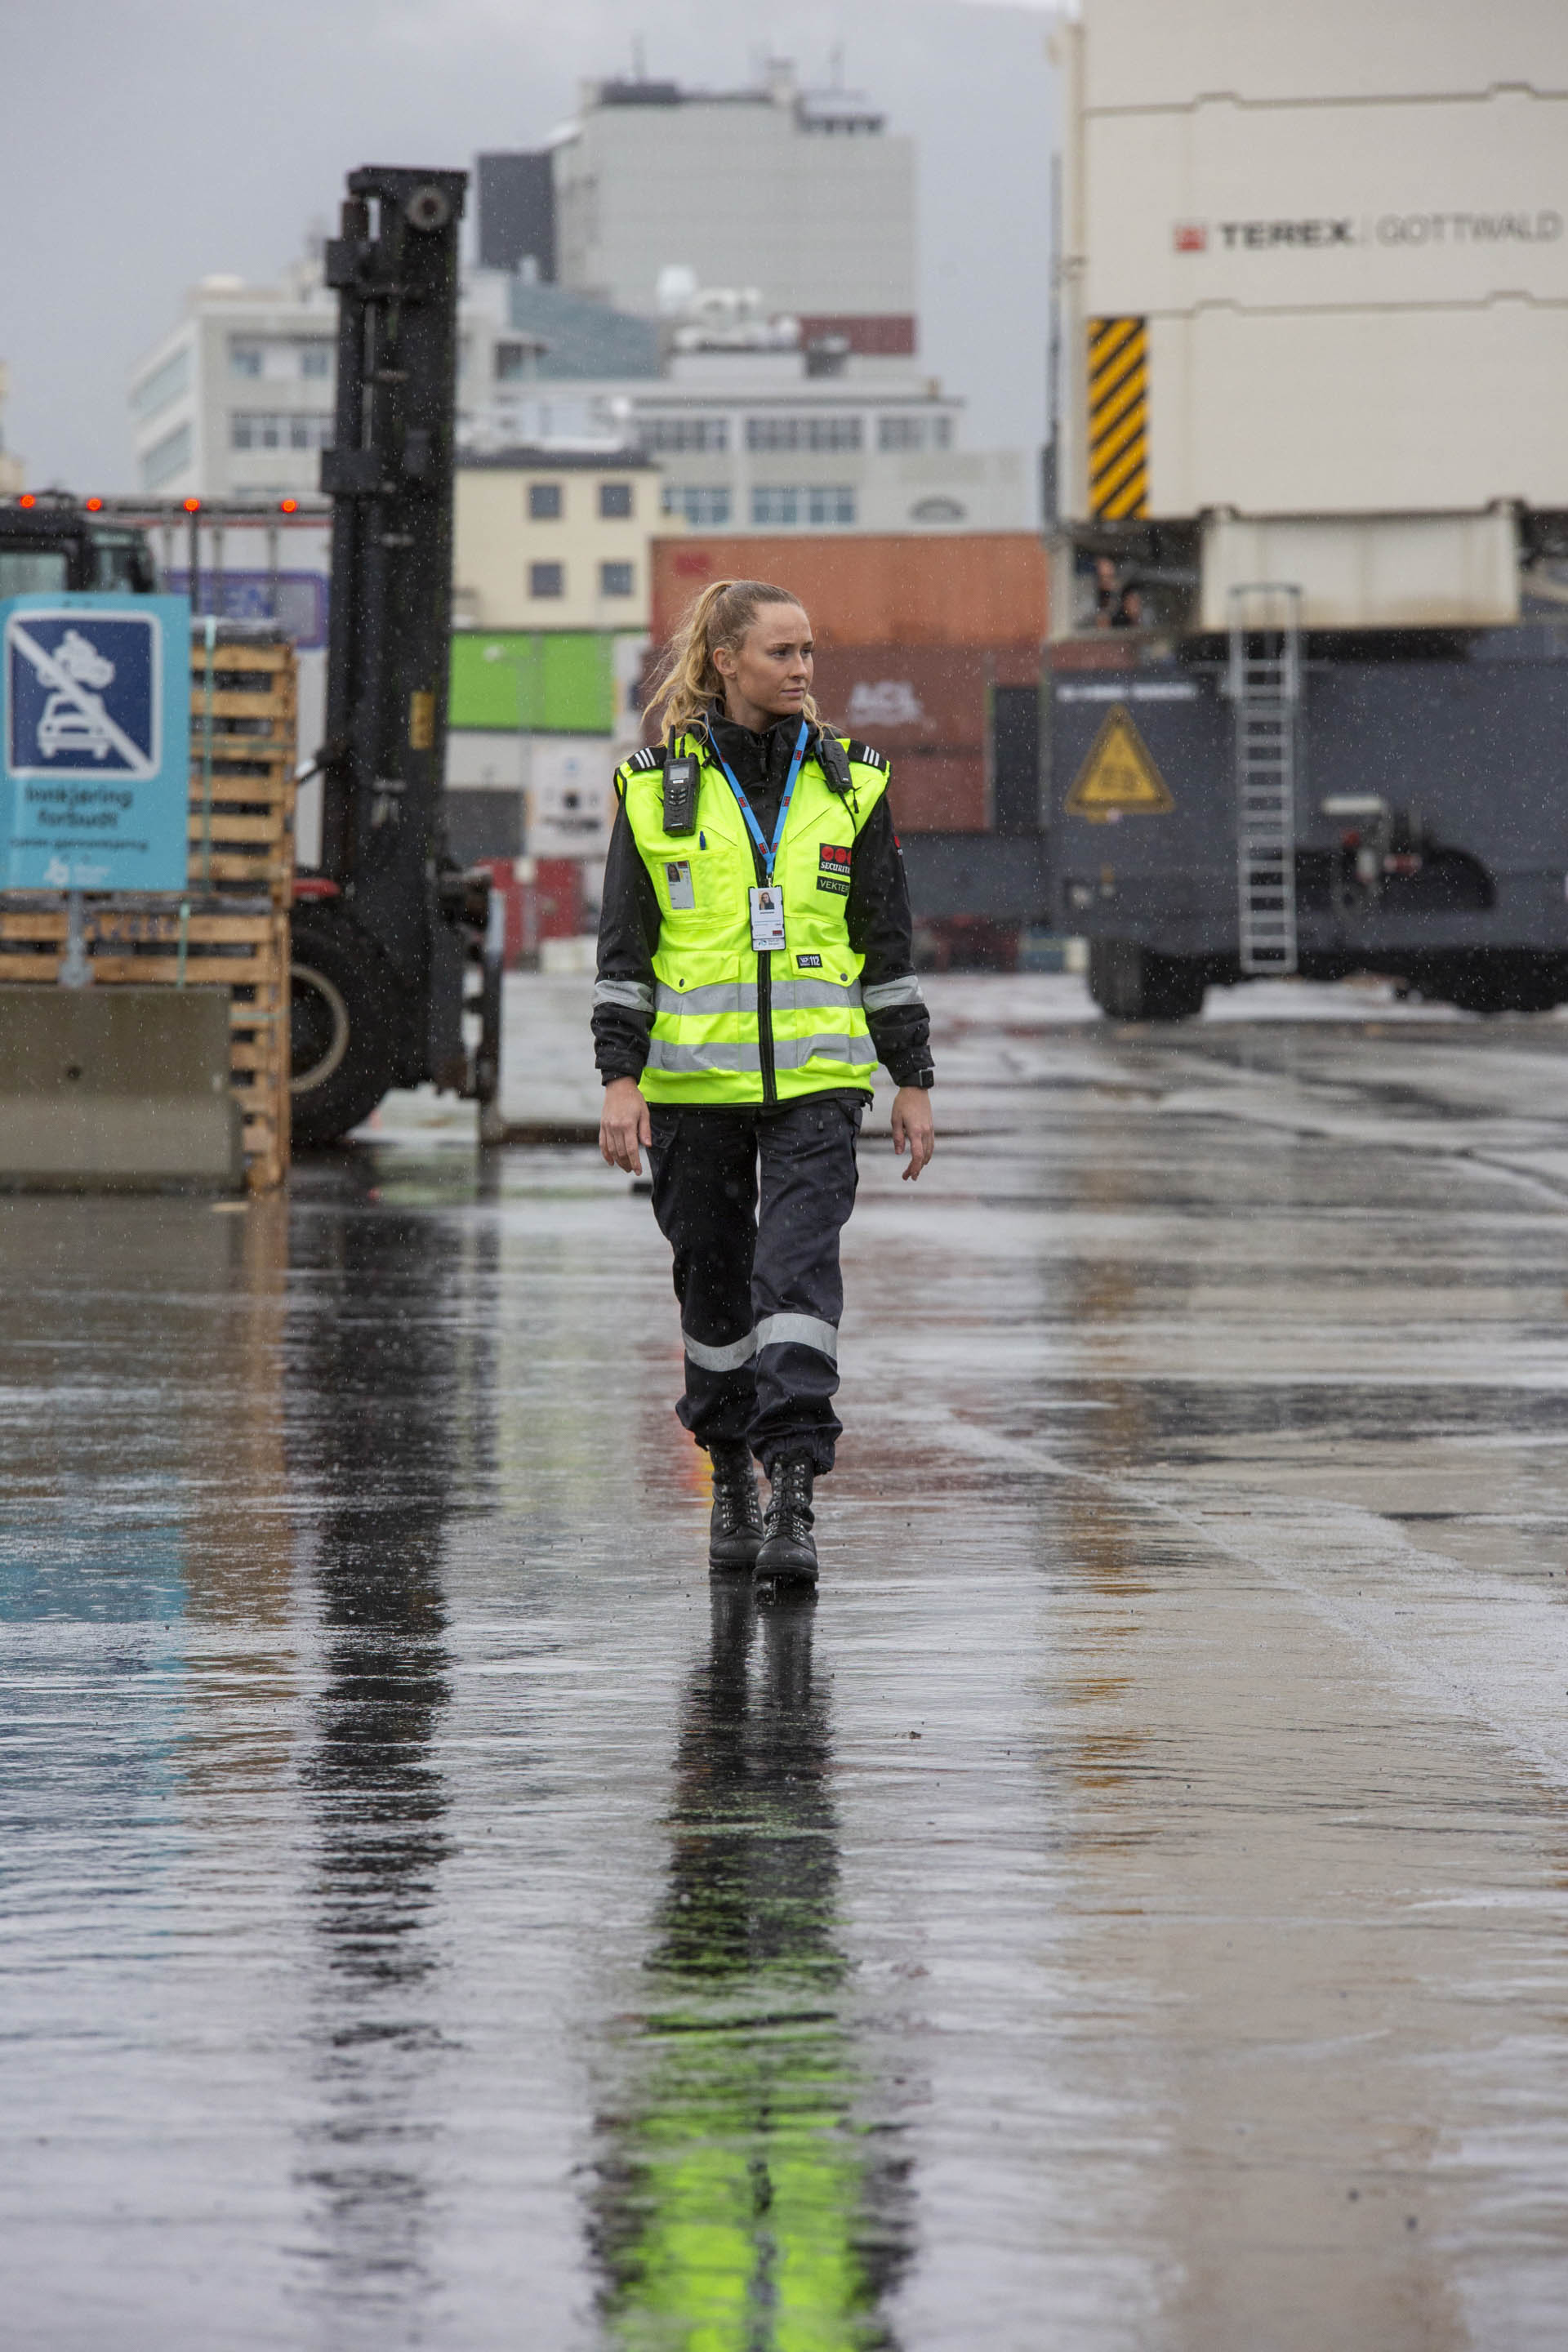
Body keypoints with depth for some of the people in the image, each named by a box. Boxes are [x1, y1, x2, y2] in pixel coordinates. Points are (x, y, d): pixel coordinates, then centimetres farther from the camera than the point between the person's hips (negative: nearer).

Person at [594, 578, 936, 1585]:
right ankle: (732, 1479, 26)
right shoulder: (658, 786, 3)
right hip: (693, 1080, 1)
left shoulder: (848, 782, 6)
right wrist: (620, 1077, -5)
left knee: (798, 1273, -15)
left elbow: (890, 943, 9)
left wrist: (914, 1081, 6)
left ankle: (796, 1495, -18)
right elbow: (624, 945, 4)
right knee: (714, 1279, 9)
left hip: (815, 1082, -1)